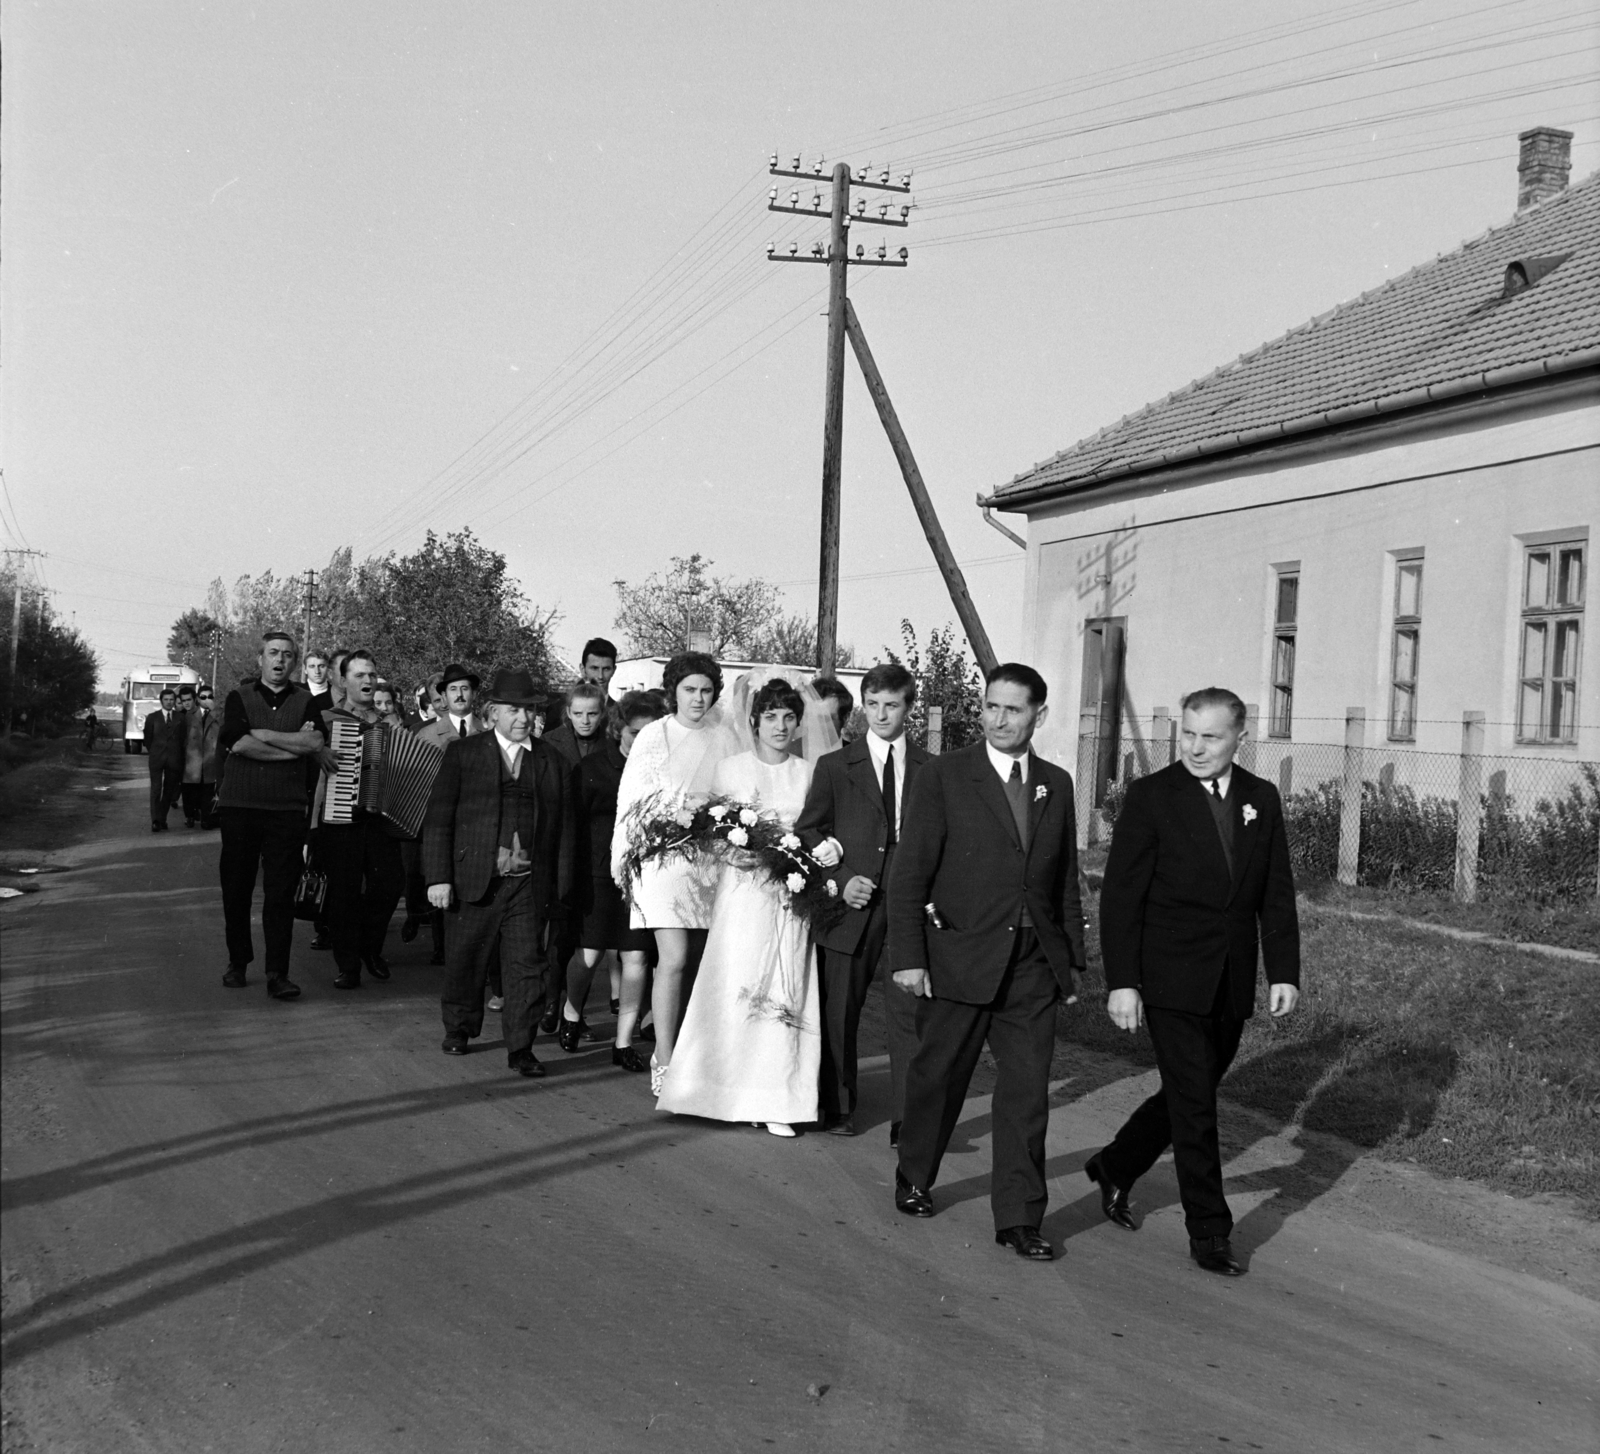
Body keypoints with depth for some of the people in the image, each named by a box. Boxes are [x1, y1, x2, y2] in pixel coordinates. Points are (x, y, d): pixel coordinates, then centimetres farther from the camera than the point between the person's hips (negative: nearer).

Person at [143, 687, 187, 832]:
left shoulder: (181, 718, 9)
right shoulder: (152, 717, 6)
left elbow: (183, 738, 11)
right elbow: (147, 739, 10)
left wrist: (180, 756, 7)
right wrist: (154, 753, 7)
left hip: (174, 759, 2)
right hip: (156, 759, -1)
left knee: (169, 791, 4)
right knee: (155, 789, -10)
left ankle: (162, 820, 12)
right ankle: (155, 821, -15)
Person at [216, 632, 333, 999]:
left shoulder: (304, 701, 9)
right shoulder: (239, 697, 6)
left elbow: (317, 742, -8)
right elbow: (238, 743, -11)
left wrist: (262, 734, -9)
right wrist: (296, 748, -9)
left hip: (287, 809, 0)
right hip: (239, 804, 0)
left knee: (281, 892, -4)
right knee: (236, 888, 6)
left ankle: (277, 974, -4)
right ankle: (237, 963, 20)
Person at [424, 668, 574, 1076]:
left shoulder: (551, 763, 9)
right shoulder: (464, 753, 3)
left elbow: (563, 828, 10)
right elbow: (438, 820, 1)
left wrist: (560, 886, 5)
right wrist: (439, 877, -6)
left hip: (530, 885, 1)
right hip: (476, 881, -1)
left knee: (527, 964, -1)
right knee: (465, 962, 11)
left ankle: (521, 1048, 6)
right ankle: (458, 1029, 32)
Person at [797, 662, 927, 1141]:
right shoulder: (834, 766, 7)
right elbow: (807, 832, 5)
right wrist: (841, 879, -9)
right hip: (852, 906, 0)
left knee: (910, 1012, -5)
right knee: (838, 1013, 9)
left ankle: (907, 1120, -1)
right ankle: (837, 1110, 24)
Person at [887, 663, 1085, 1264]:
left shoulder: (1057, 785, 9)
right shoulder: (943, 776, -5)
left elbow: (1066, 881, 15)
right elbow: (910, 872, -7)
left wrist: (1073, 957, 13)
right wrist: (908, 956, -13)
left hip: (1034, 966, 3)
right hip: (959, 960, -3)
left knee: (1027, 1092, 0)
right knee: (938, 1078, 11)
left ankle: (1018, 1219, 7)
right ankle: (913, 1179, 34)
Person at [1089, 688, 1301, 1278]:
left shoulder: (1262, 799, 7)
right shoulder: (1151, 796, -7)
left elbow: (1276, 894, 10)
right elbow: (1120, 894, -8)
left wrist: (1284, 972, 3)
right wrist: (1121, 981, -14)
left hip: (1232, 985, 5)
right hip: (1171, 980, -5)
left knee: (1189, 1096, 14)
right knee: (1195, 1103, -4)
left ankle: (1115, 1168, 36)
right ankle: (1209, 1231, 6)